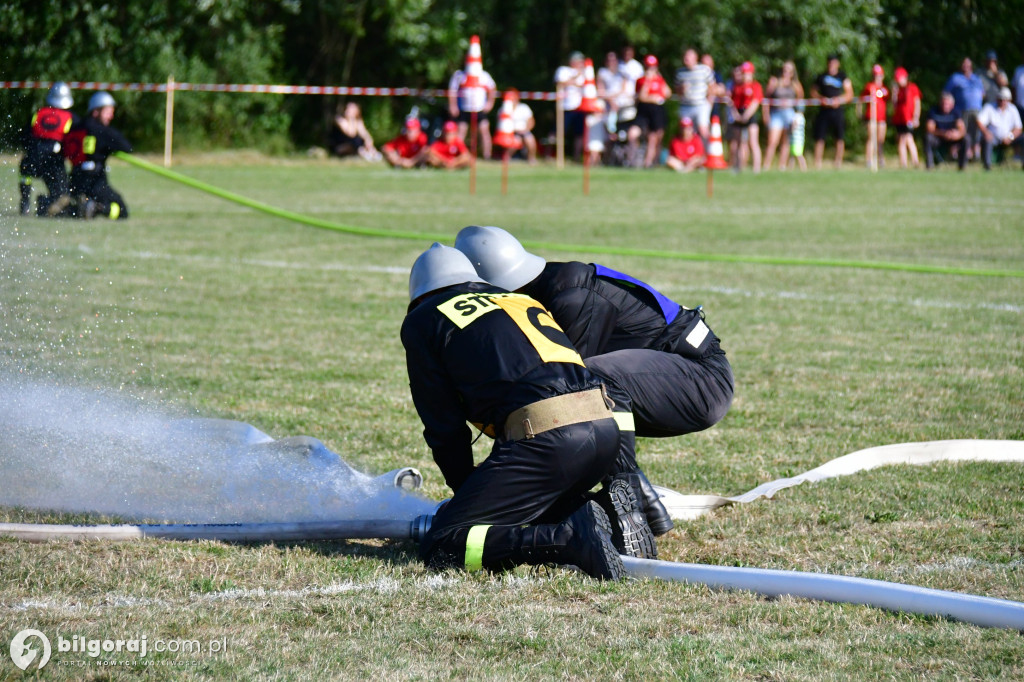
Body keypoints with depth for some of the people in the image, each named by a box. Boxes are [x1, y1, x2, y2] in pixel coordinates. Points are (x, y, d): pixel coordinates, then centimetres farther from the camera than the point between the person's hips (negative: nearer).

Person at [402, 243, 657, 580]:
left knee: (440, 549, -5)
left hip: (545, 436, -7)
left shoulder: (422, 320, 16)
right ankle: (602, 514, 3)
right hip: (606, 428, 7)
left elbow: (445, 427, 12)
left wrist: (467, 491, 27)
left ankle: (572, 539, -21)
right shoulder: (520, 300, 33)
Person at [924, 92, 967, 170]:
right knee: (928, 138, -34)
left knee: (965, 138, -25)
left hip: (951, 140, 2)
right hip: (937, 140, -2)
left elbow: (962, 129, -16)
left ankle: (962, 166, -14)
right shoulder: (933, 111, -12)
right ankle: (929, 166, -27)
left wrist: (958, 134, -40)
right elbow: (929, 129, -21)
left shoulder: (955, 112, -7)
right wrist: (943, 133, -37)